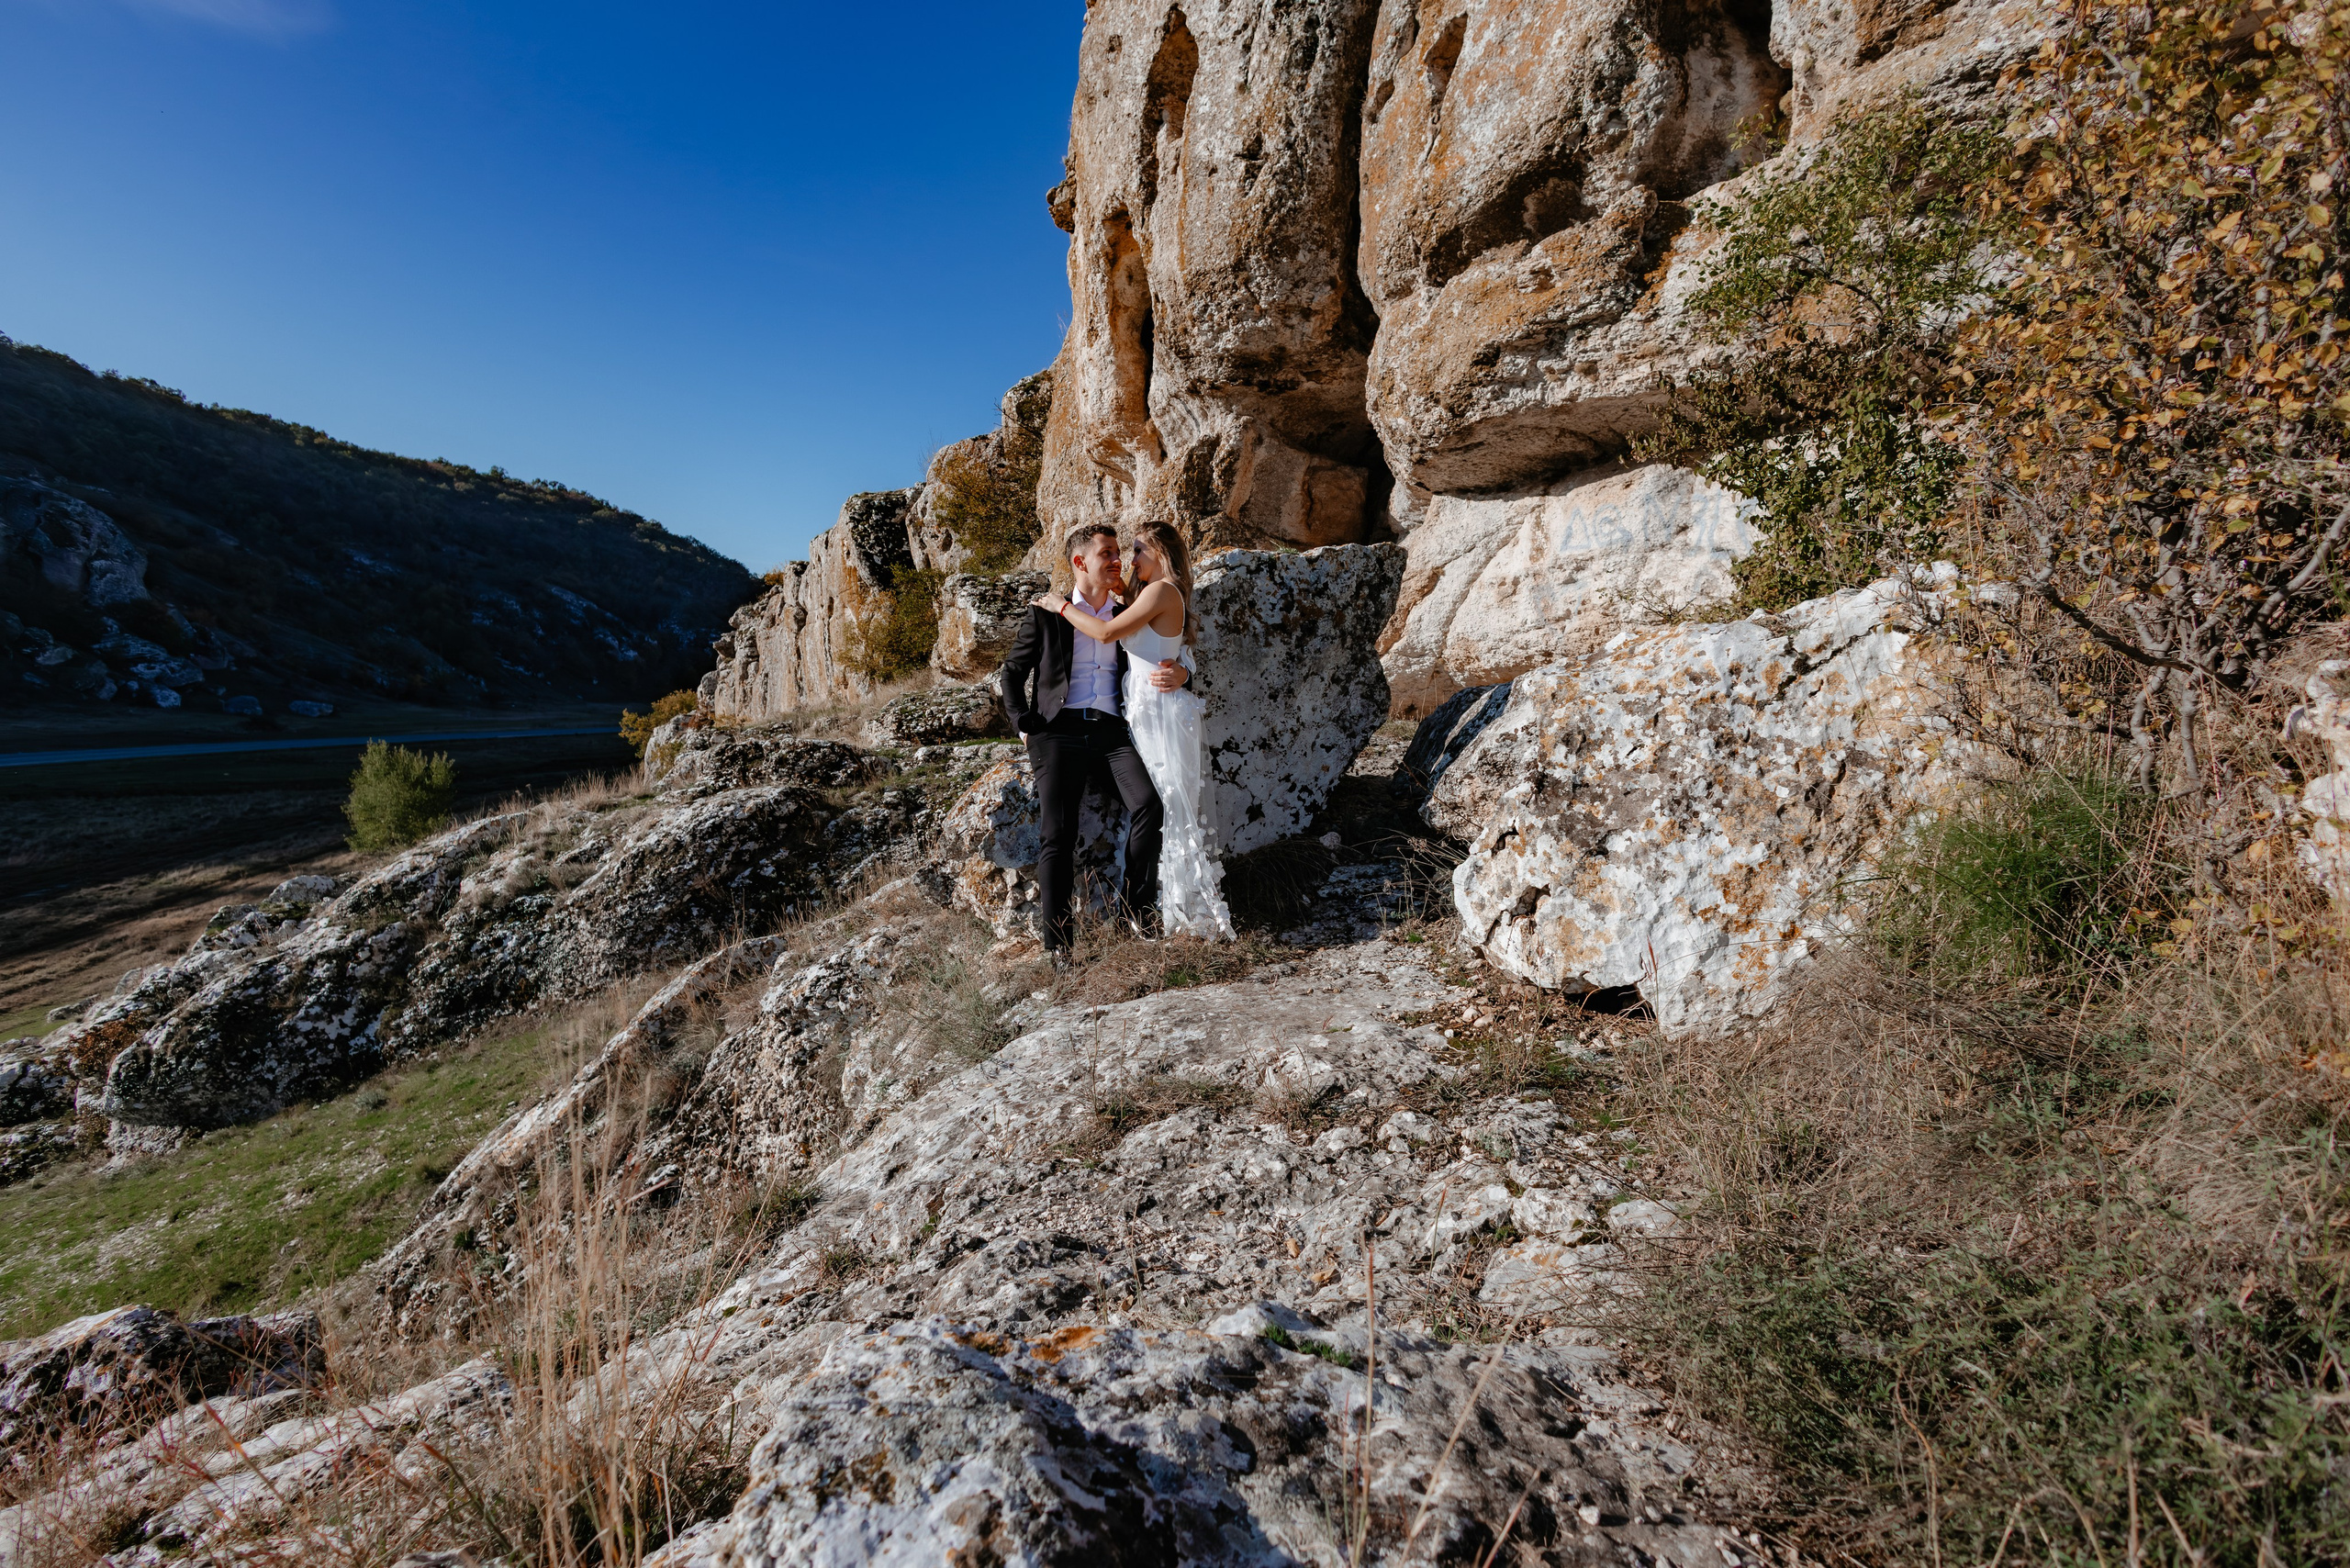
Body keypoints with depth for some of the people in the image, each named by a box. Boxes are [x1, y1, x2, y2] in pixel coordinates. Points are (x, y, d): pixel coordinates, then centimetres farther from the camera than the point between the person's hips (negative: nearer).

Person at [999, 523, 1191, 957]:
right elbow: (1012, 671, 19)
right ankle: (1057, 941, -12)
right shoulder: (1046, 615, 12)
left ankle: (1137, 914, -15)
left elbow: (1165, 662, 18)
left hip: (1111, 731, 2)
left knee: (1148, 803, -26)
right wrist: (1023, 721, 4)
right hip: (1058, 732, -1)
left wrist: (1180, 674, -7)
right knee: (1056, 834, -16)